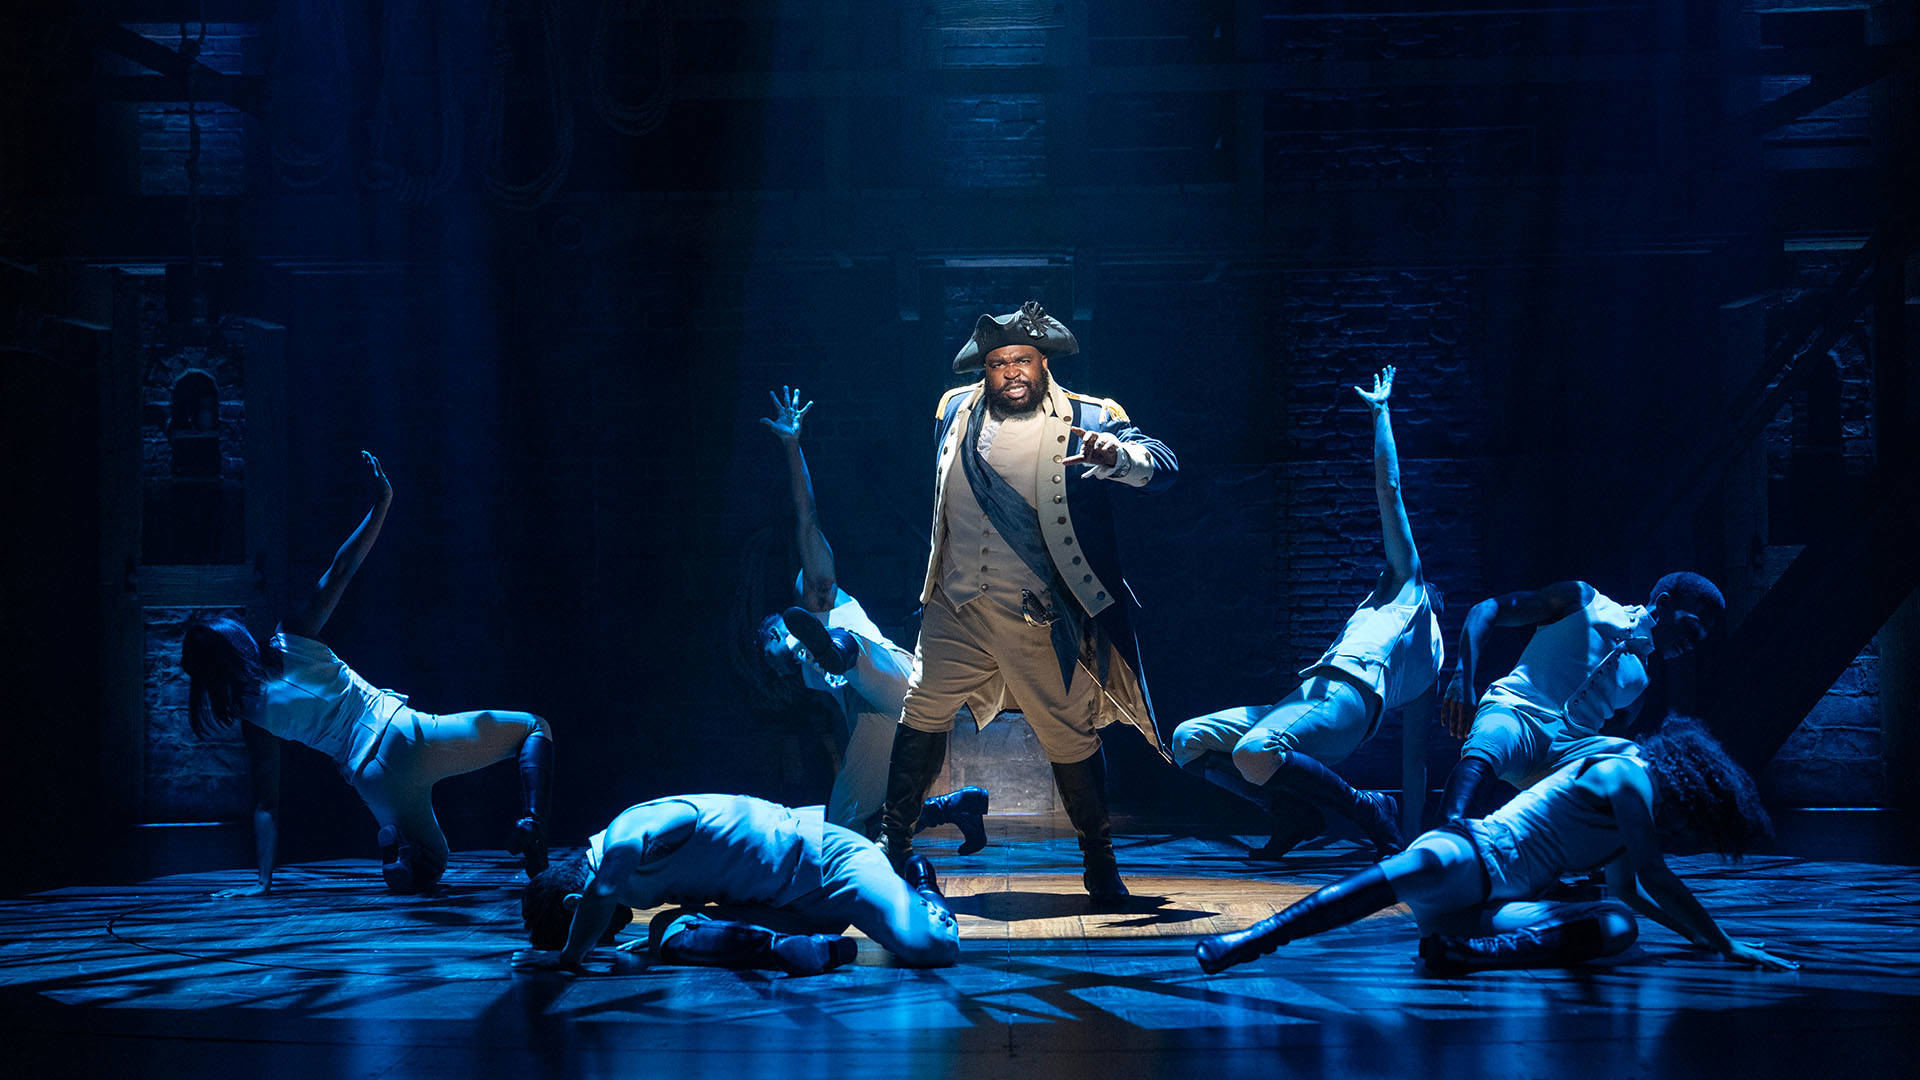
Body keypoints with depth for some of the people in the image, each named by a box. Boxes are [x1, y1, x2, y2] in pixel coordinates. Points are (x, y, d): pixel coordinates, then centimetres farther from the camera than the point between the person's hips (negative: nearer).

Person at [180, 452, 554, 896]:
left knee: (429, 864, 29)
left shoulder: (253, 713, 6)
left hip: (371, 780, 3)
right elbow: (340, 571, -1)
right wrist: (381, 504, 5)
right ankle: (531, 823, -12)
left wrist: (264, 881, 9)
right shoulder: (290, 642, 2)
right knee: (532, 727, 17)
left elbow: (265, 803, 5)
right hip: (400, 736, -3)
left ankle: (398, 842, -9)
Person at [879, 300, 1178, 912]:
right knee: (923, 712, 0)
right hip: (957, 608, 3)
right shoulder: (956, 412, 7)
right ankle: (894, 840, 17)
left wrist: (1117, 454, -42)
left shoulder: (1086, 420, -6)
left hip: (1040, 615, -3)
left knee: (1070, 736, 1)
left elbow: (1161, 466, -20)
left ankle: (1100, 863, 18)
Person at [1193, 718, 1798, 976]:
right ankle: (1243, 943, -49)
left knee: (1620, 925, -16)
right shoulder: (1624, 775, -1)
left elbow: (1631, 891, 41)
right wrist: (1726, 947, -2)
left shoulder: (1637, 806, 28)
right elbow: (1657, 878, -6)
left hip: (1501, 904, 8)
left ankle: (1464, 951, -31)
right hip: (1470, 856, -8)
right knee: (1416, 868, -43)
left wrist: (1700, 936, 37)